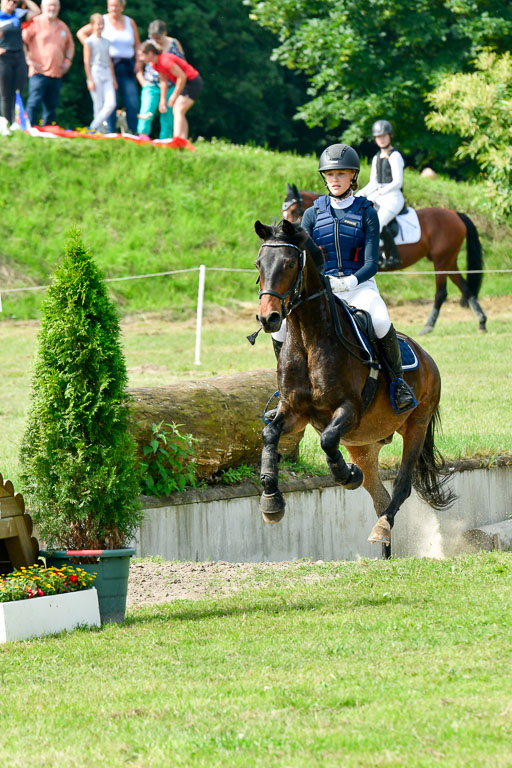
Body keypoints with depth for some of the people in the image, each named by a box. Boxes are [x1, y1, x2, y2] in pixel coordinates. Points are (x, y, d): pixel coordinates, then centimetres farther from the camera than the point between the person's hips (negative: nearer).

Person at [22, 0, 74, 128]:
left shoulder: (63, 26, 17)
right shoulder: (35, 23, -2)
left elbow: (70, 45, 32)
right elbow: (22, 40, -7)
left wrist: (68, 60, 17)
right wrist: (29, 60, -10)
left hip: (57, 73, 6)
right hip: (39, 72, -6)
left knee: (51, 106, 7)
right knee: (34, 103, -13)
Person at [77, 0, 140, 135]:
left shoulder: (130, 22, 14)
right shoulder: (103, 21, 3)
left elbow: (137, 45, 18)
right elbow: (81, 33, 2)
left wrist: (139, 61, 3)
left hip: (128, 67, 3)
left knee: (133, 103, -3)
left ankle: (134, 134, 2)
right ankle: (111, 133, 0)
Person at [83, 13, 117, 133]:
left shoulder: (106, 42, 16)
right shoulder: (89, 41, -2)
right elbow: (86, 61, -5)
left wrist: (113, 78, 19)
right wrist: (90, 79, -11)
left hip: (107, 74, 6)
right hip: (95, 72, -6)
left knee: (111, 103, -9)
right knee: (99, 105, -6)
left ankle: (93, 127, -4)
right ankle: (100, 131, 0)